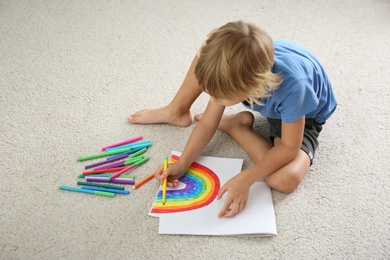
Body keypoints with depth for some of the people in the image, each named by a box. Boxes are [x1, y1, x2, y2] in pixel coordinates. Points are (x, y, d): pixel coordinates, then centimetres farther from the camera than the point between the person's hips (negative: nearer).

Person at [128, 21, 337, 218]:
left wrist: (245, 179, -38)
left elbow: (289, 147, -32)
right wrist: (182, 164, -26)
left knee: (285, 180, -32)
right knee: (205, 57, -15)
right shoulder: (231, 71, -30)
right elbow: (207, 123, -17)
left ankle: (235, 126, -7)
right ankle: (176, 111, 8)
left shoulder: (292, 86, -46)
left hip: (303, 115, -3)